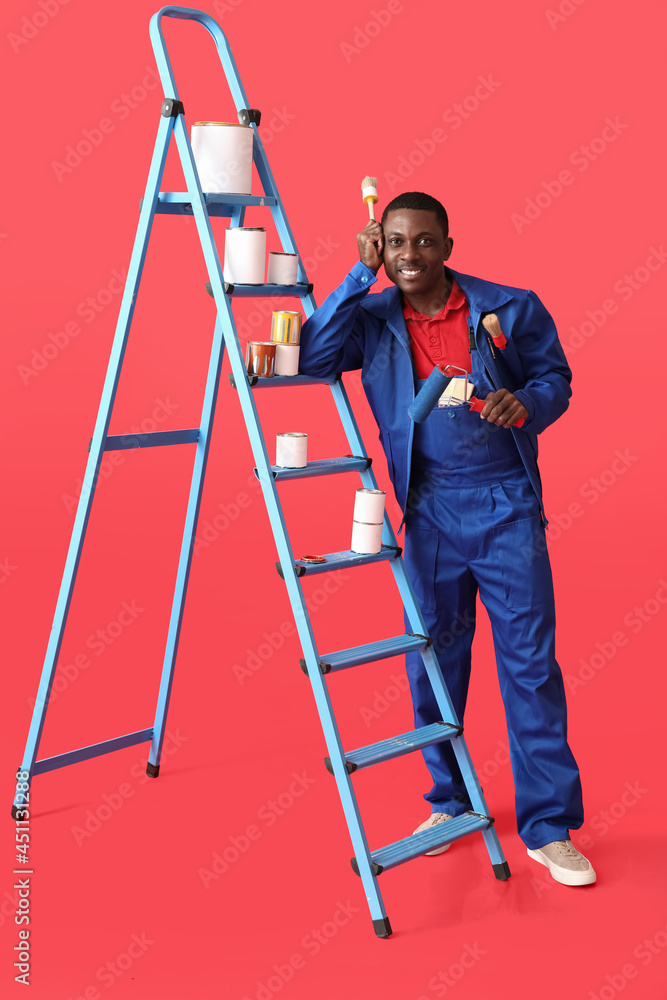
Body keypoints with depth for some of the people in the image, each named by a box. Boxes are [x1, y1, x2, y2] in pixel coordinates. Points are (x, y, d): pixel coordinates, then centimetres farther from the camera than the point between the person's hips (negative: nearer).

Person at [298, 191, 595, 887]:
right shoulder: (373, 320, 2)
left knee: (530, 659, -2)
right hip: (430, 510, 2)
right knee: (433, 657, 10)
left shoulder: (510, 309, -1)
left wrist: (527, 404, -15)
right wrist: (361, 275, -14)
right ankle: (448, 801, 30)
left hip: (507, 504, -2)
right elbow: (312, 357, -13)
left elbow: (556, 378, 8)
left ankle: (549, 826, 10)